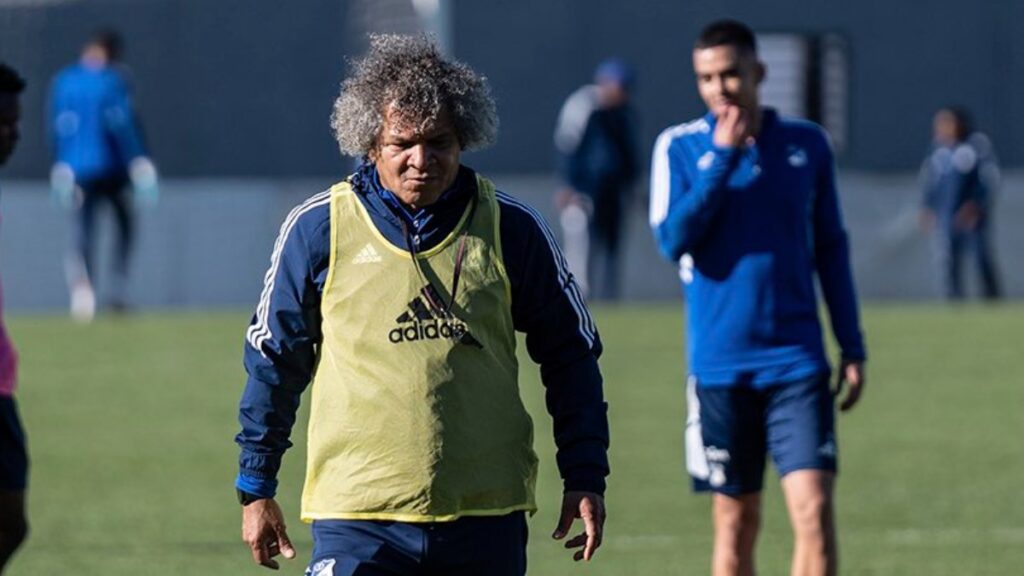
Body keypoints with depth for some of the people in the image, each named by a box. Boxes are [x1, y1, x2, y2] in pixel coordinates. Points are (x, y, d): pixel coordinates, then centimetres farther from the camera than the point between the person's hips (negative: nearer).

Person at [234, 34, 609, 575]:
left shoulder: (511, 228, 3)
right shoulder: (318, 229, -1)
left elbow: (571, 355, 12)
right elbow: (273, 358, 10)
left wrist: (585, 479, 8)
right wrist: (256, 487, 11)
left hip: (486, 520, 2)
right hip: (357, 519, -2)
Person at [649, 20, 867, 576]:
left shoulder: (807, 144, 6)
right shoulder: (680, 147, 1)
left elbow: (830, 248, 12)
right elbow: (672, 239, -11)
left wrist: (852, 347, 9)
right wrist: (722, 157, -15)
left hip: (797, 360, 1)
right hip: (719, 367, 0)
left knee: (813, 508, -12)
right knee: (736, 520, 5)